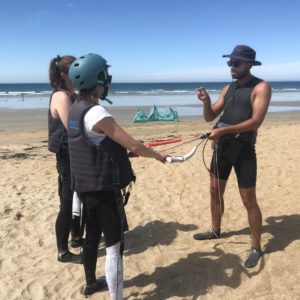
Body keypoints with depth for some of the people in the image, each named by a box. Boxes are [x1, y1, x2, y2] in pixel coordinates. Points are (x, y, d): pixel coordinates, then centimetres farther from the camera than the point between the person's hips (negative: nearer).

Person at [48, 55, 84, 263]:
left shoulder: (71, 96, 10)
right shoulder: (61, 97, -18)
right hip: (69, 159, -9)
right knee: (67, 205, 2)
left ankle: (77, 238, 38)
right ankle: (63, 252, 16)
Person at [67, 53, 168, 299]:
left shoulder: (75, 110, 6)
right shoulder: (97, 113, -22)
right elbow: (133, 146, -20)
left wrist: (126, 150, 20)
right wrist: (158, 155, -2)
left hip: (86, 186, 9)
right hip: (104, 189, -9)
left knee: (92, 236, 24)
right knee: (114, 245, 0)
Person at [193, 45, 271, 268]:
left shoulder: (261, 87, -8)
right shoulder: (228, 88, 11)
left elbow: (256, 121, -20)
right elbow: (210, 117, 10)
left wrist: (223, 130, -24)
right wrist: (206, 101, -10)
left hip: (243, 148, -6)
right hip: (222, 145, 7)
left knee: (249, 200, -1)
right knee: (215, 191, 15)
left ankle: (256, 248, 14)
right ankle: (216, 231, 36)